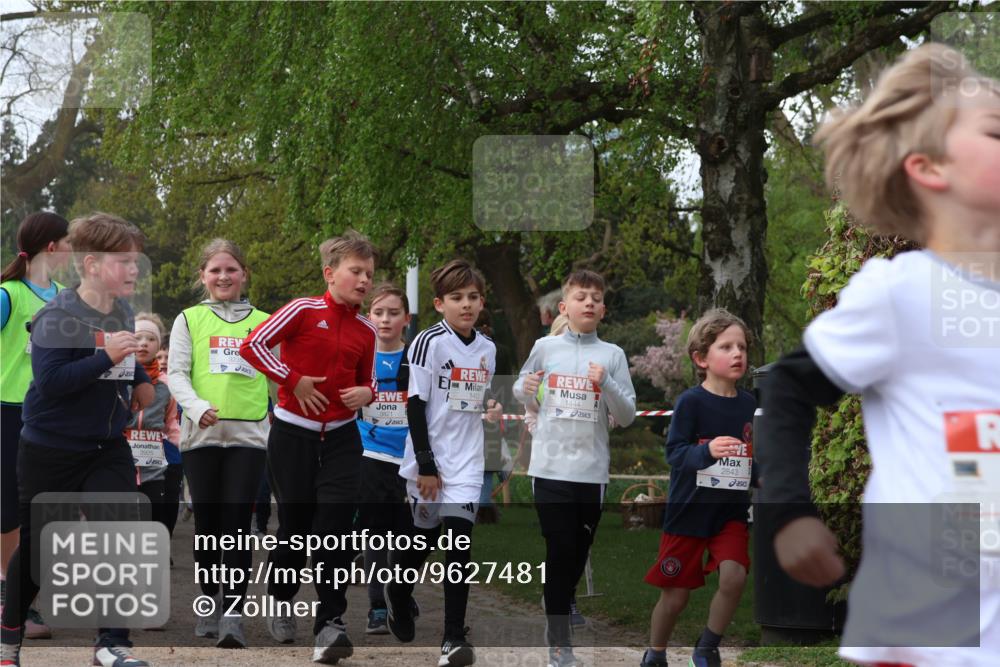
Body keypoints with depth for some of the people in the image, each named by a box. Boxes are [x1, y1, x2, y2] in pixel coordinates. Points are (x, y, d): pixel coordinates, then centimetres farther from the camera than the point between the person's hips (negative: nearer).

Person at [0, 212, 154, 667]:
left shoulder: (122, 313, 4)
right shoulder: (58, 318, -18)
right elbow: (49, 381, -29)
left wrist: (140, 379, 9)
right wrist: (106, 357, -33)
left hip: (108, 449, 5)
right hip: (51, 452, -5)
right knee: (39, 548, 10)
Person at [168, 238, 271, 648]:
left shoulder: (263, 323, 11)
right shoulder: (189, 320, 8)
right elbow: (176, 373, 1)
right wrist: (197, 407, -18)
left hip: (249, 434, 0)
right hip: (201, 433, 1)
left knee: (237, 523, -9)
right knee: (207, 523, 7)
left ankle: (233, 614, -11)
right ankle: (211, 602, 23)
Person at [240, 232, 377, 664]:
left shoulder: (366, 330, 7)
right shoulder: (304, 311, -8)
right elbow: (252, 345, -12)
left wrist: (366, 393, -5)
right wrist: (293, 381, -15)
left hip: (341, 438, 3)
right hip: (293, 434, -3)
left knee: (335, 526, -10)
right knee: (294, 525, 6)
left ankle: (330, 625, -10)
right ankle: (281, 605, 32)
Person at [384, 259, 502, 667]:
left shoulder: (487, 348, 8)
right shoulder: (430, 342, -11)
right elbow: (416, 404, -12)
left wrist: (491, 411, 5)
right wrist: (425, 464, -15)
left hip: (466, 462, 3)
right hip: (430, 460, -3)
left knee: (458, 543, -8)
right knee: (423, 538, 10)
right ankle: (398, 593, 42)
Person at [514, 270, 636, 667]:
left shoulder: (612, 355, 1)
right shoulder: (544, 348, 3)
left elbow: (627, 417, 0)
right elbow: (523, 393, 17)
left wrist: (605, 384, -17)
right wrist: (526, 392, -7)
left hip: (592, 469, 1)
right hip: (550, 466, -1)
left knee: (578, 554, 11)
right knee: (559, 552, -4)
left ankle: (557, 616, 33)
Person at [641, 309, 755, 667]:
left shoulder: (748, 404, 2)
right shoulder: (690, 402, -13)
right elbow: (674, 452, -20)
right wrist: (707, 451, -37)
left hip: (731, 512, 3)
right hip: (688, 512, -3)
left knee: (734, 577, -18)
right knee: (675, 594, 4)